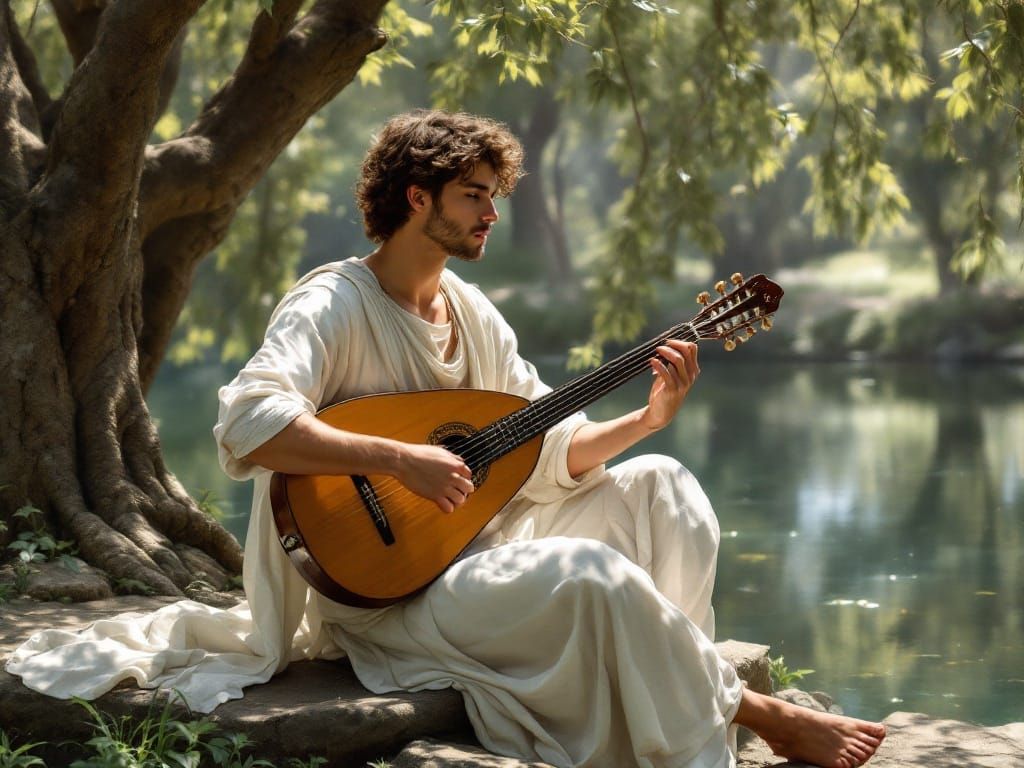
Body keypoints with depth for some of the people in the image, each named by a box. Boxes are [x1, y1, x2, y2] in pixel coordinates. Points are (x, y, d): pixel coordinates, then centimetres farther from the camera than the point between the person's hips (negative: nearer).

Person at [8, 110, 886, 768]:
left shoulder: (474, 315, 11)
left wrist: (647, 417, -2)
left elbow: (551, 451, 13)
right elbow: (245, 425, -31)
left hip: (479, 541, 9)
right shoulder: (332, 306, -14)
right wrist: (400, 458, -33)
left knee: (660, 486, -3)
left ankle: (673, 690, -5)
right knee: (590, 573, -30)